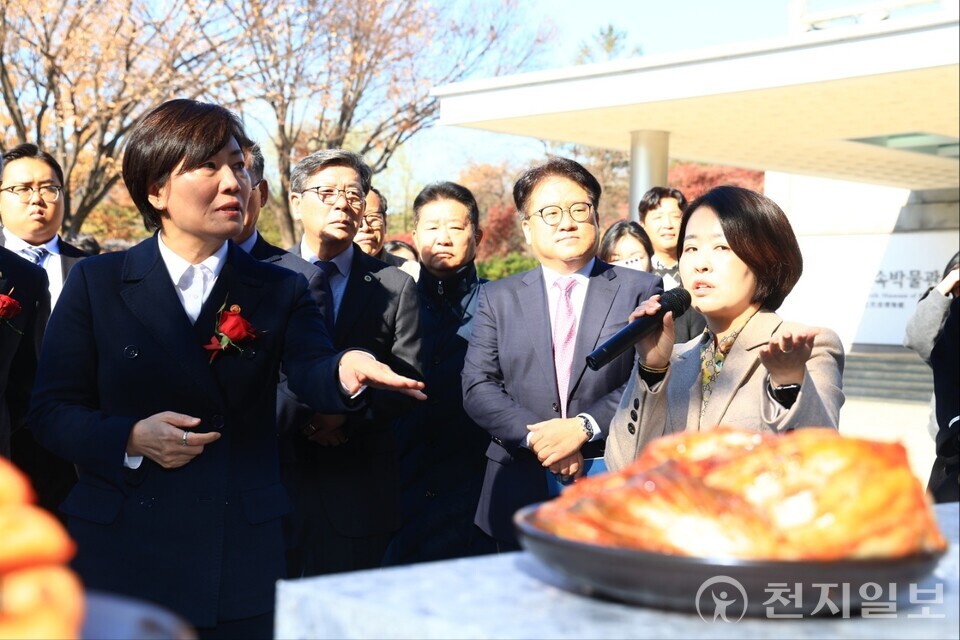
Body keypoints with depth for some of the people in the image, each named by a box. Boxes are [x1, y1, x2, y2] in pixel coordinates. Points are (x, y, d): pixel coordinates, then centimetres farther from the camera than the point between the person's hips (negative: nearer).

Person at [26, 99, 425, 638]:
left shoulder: (281, 291, 6)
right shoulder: (96, 283, 3)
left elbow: (313, 372, -13)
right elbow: (51, 410, 1)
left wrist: (347, 369, -36)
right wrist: (131, 439, -18)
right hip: (125, 555, -1)